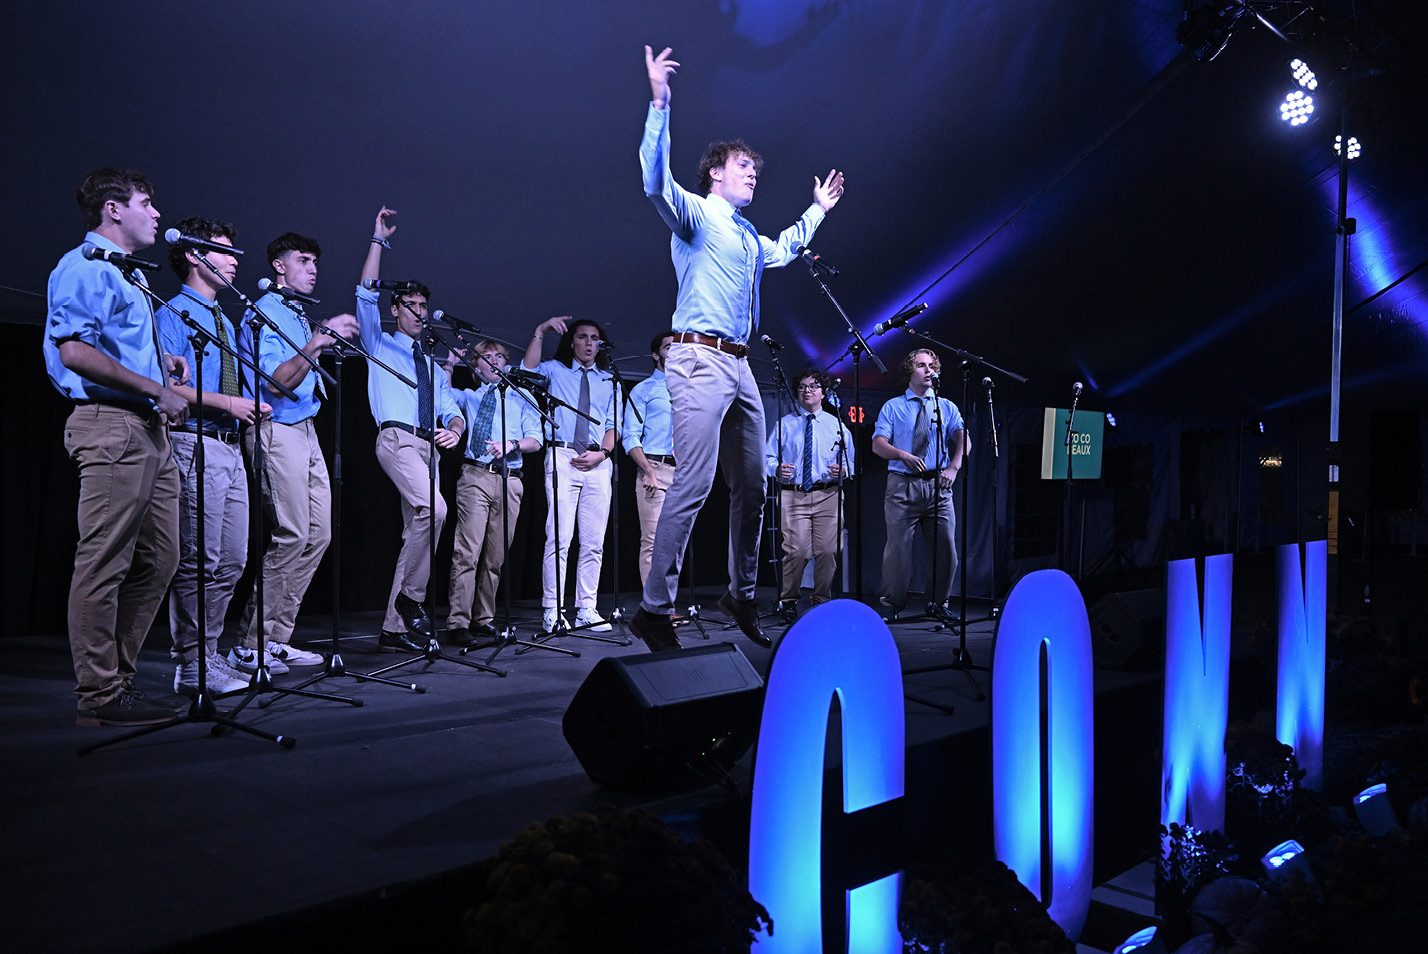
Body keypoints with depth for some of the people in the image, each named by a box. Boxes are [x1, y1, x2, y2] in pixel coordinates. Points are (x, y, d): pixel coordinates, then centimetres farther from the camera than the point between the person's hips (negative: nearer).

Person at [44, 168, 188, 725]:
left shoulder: (130, 275, 25)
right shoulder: (84, 267, -6)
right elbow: (75, 350, -18)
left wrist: (163, 360, 17)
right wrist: (155, 389, -18)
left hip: (148, 429, 10)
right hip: (110, 426, -10)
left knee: (159, 559, 12)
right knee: (103, 564, -6)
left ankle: (117, 675, 22)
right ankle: (100, 695, 0)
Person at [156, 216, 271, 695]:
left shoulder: (225, 321, 24)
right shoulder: (174, 313, -3)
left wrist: (252, 407, 9)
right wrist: (223, 402, -19)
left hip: (230, 446, 9)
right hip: (195, 444, -9)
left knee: (232, 561, 9)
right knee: (199, 560, -8)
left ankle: (208, 654, 18)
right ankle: (191, 665, -1)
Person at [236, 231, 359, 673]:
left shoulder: (299, 314, 22)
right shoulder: (264, 312, -7)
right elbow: (278, 380, -20)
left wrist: (327, 339, 23)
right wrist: (316, 342, -27)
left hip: (305, 430, 10)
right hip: (277, 431, -10)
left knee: (318, 533, 5)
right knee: (291, 534, -14)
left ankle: (275, 638, 10)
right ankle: (251, 645, -5)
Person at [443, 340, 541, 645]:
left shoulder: (520, 399, 20)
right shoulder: (469, 396, 21)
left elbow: (535, 441, 10)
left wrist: (511, 445, -8)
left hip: (509, 479, 2)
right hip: (476, 475, -2)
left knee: (496, 555, 3)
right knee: (468, 550, -13)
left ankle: (483, 619, 12)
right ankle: (458, 624, -14)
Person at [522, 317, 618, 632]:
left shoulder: (609, 381, 21)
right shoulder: (555, 370, 15)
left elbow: (613, 425, 13)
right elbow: (528, 370, -7)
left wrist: (602, 453, -3)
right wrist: (539, 332, -12)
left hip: (598, 463, 3)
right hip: (562, 458, -3)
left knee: (594, 541, 2)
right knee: (558, 538, -9)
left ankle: (586, 610, 7)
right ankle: (552, 612, -7)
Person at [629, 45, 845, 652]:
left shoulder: (747, 235, 26)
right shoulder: (696, 214, 1)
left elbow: (781, 252, 48)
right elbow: (656, 183, -19)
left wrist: (818, 210, 51)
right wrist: (659, 105, -27)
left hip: (740, 368, 9)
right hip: (700, 362, -9)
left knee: (750, 487, 11)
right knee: (693, 485, -17)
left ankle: (741, 595, 25)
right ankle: (655, 609, -12)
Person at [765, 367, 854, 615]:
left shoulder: (837, 425, 16)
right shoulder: (784, 424, 12)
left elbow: (850, 461, 14)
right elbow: (769, 458, 10)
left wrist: (842, 470, -8)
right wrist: (777, 469, -12)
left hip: (828, 495, 2)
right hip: (792, 495, -1)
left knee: (827, 551, -5)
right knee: (796, 550, -12)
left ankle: (823, 601, 13)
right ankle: (788, 600, 7)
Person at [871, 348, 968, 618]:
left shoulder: (947, 407, 16)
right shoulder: (893, 407, 10)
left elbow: (963, 440, 4)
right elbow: (878, 444, -1)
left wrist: (953, 467, -13)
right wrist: (904, 455, -19)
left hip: (938, 486, 2)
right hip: (903, 485, -2)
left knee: (945, 546, 1)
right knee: (898, 545, -4)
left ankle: (938, 603, 16)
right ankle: (892, 603, 9)